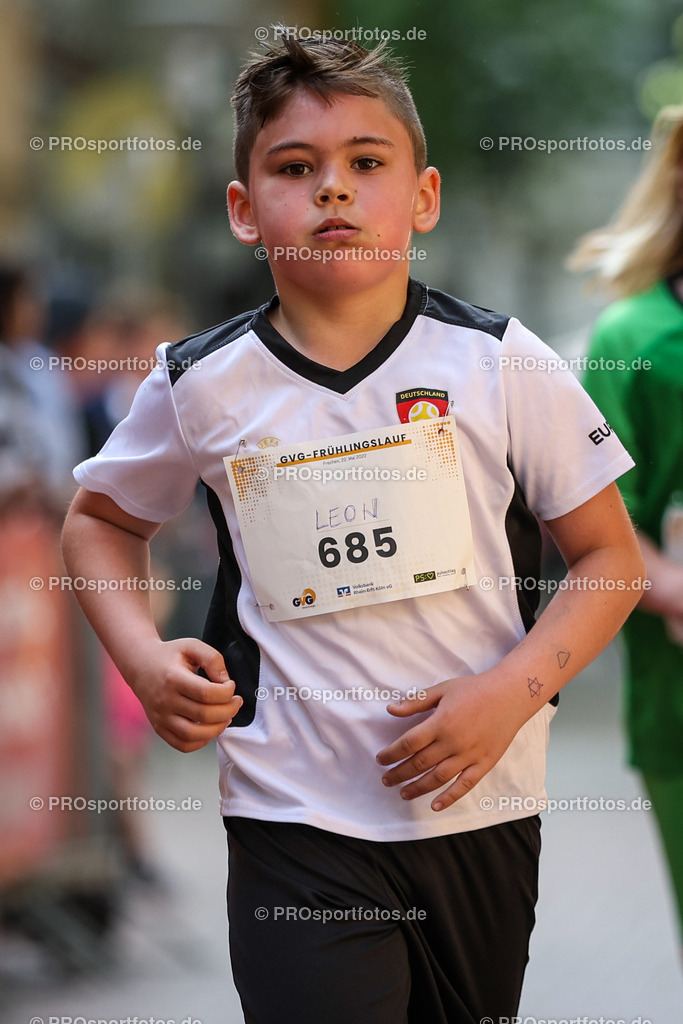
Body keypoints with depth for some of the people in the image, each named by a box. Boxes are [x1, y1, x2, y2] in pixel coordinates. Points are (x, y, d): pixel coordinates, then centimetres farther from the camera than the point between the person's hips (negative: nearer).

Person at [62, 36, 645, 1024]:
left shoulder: (497, 361, -4)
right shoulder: (203, 386, -2)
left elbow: (611, 554, 1)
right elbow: (99, 520, 16)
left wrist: (511, 691, -14)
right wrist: (142, 656, -2)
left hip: (482, 804, 2)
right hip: (297, 821, -1)